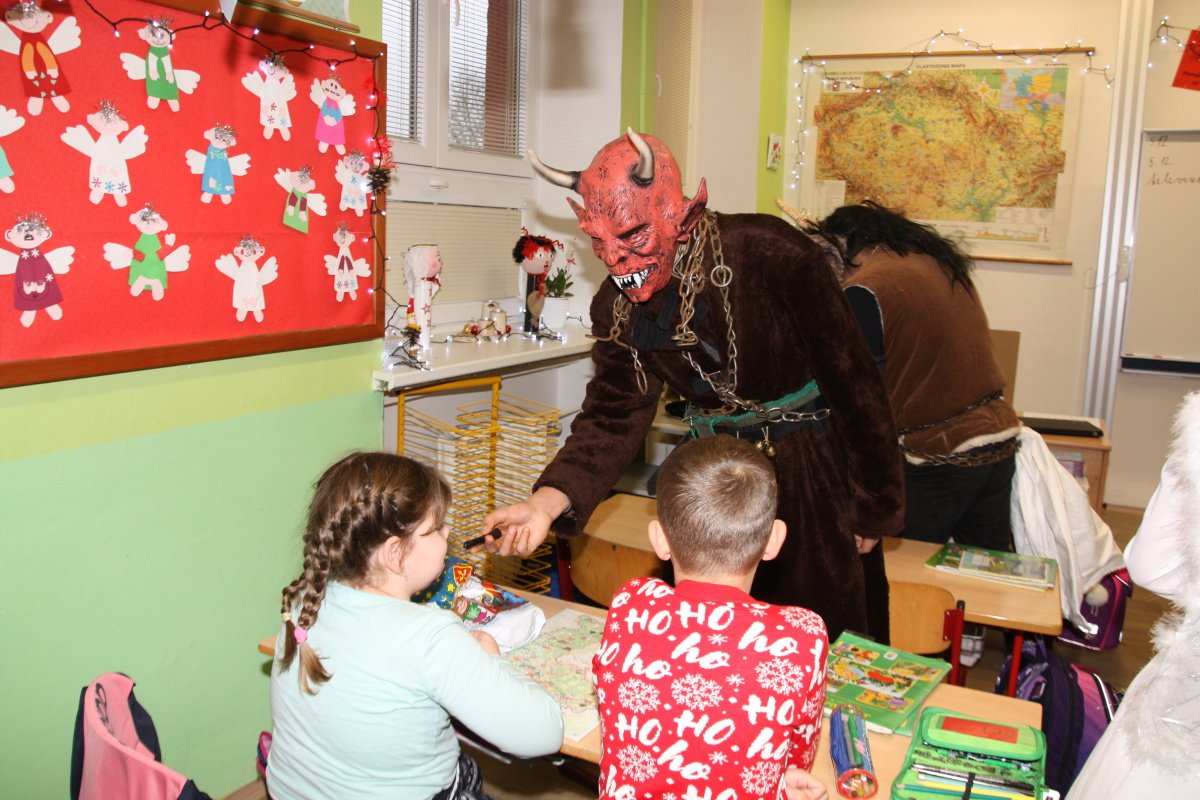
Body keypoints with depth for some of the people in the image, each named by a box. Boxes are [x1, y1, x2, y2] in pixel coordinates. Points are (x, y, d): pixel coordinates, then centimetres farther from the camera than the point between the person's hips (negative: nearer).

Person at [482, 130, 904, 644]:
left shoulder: (769, 252, -23)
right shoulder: (618, 306, -8)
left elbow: (852, 381, -17)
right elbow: (612, 418, -10)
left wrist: (872, 508, -9)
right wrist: (546, 503, -28)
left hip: (819, 472, -4)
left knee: (827, 636, 8)